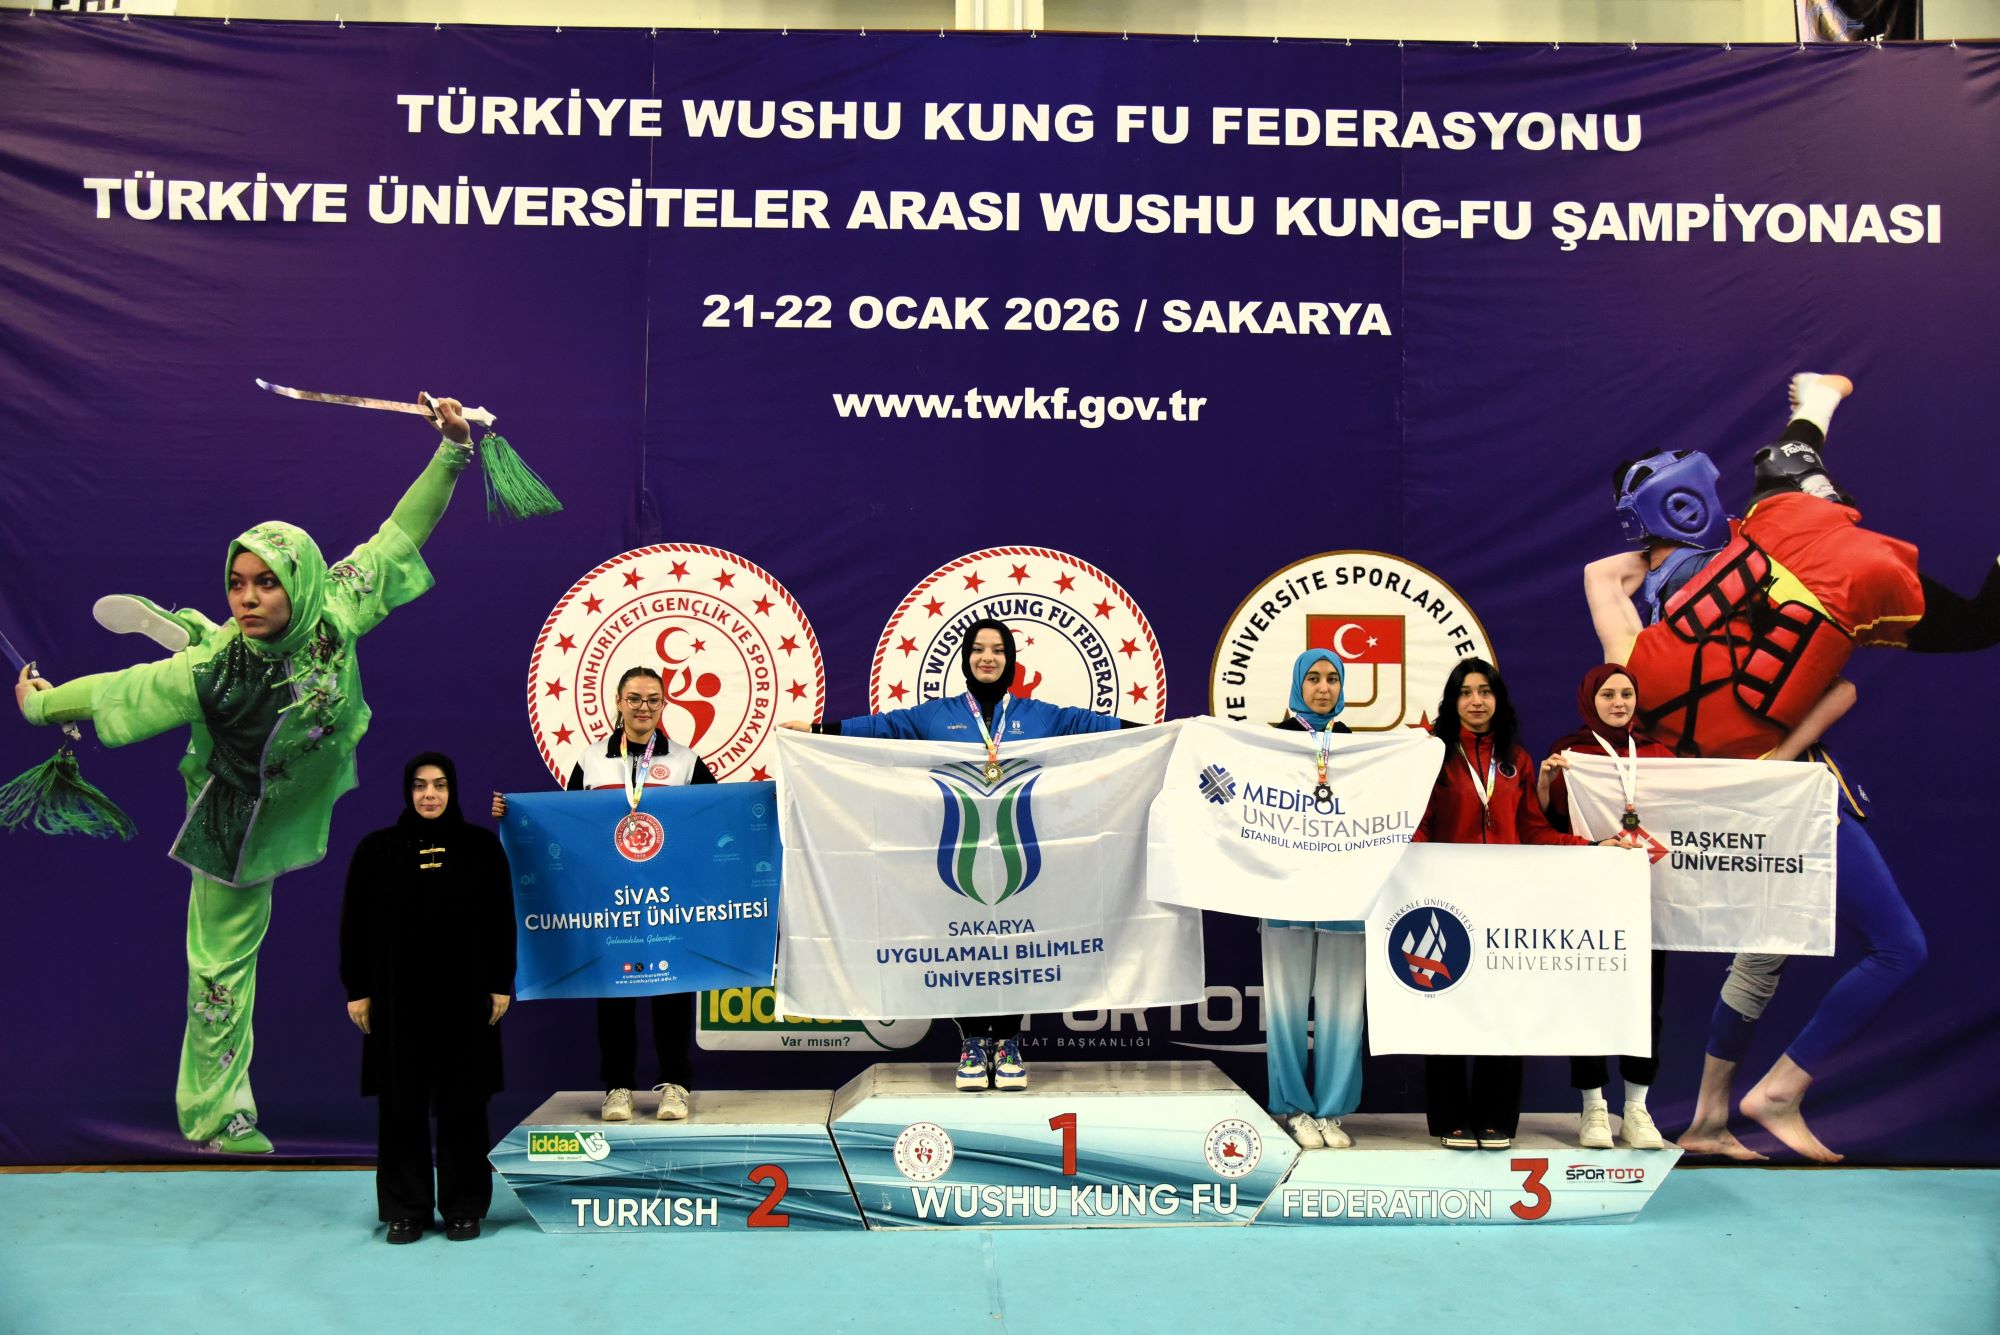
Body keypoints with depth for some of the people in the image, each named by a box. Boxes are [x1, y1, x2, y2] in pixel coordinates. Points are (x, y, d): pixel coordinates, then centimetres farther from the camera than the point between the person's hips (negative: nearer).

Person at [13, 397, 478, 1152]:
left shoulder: (334, 616, -29)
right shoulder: (212, 669, -35)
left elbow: (400, 534, -23)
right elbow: (115, 692, -18)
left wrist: (453, 451, -27)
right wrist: (39, 706, -1)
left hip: (301, 803, 4)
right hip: (237, 828, -3)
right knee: (224, 965, 6)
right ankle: (216, 1115, 21)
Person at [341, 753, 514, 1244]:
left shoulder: (482, 846, 1)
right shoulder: (376, 849, 3)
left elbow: (502, 921, 3)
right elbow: (354, 924, 4)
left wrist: (502, 985, -1)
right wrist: (356, 990, 0)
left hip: (465, 995, 0)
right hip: (398, 996, 1)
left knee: (463, 1103, 4)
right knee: (401, 1104, 5)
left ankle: (464, 1207, 15)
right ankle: (406, 1209, 16)